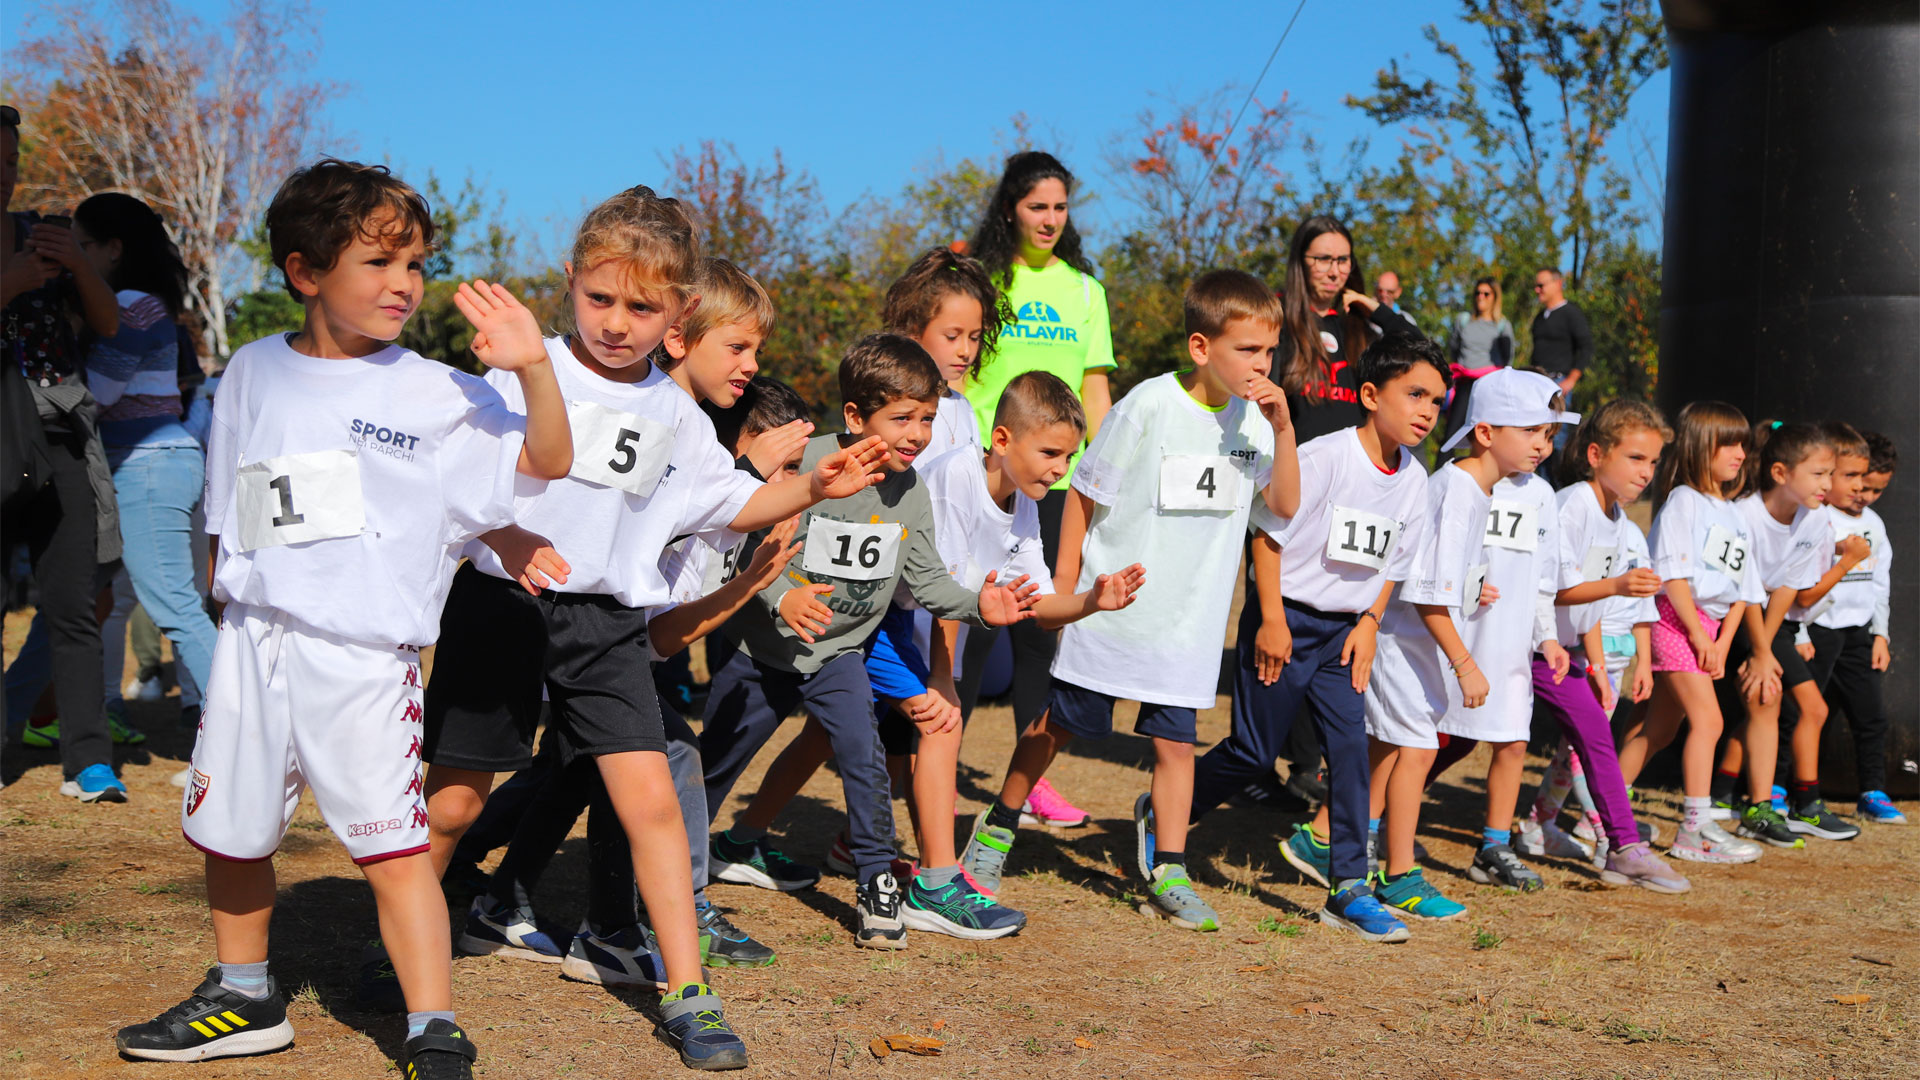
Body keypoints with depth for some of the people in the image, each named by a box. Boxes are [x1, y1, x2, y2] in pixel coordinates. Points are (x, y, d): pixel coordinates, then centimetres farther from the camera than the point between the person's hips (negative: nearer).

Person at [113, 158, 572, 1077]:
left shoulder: (434, 393, -3)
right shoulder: (254, 373, 9)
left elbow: (546, 463, -8)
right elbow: (226, 514, 18)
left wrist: (533, 368, -21)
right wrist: (227, 598, 13)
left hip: (365, 658, -5)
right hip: (253, 645, 5)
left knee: (393, 848, -8)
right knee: (227, 832, 16)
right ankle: (245, 1000, 37)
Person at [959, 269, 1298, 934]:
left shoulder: (1253, 417, 0)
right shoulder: (1149, 406, -15)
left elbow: (1286, 505, -1)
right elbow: (1085, 492, -7)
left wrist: (1283, 429, -15)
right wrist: (1064, 588, -5)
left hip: (1189, 621, 3)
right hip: (1111, 606, -3)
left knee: (1175, 741, 3)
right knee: (1060, 725, 9)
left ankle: (1167, 873, 14)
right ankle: (997, 828, 29)